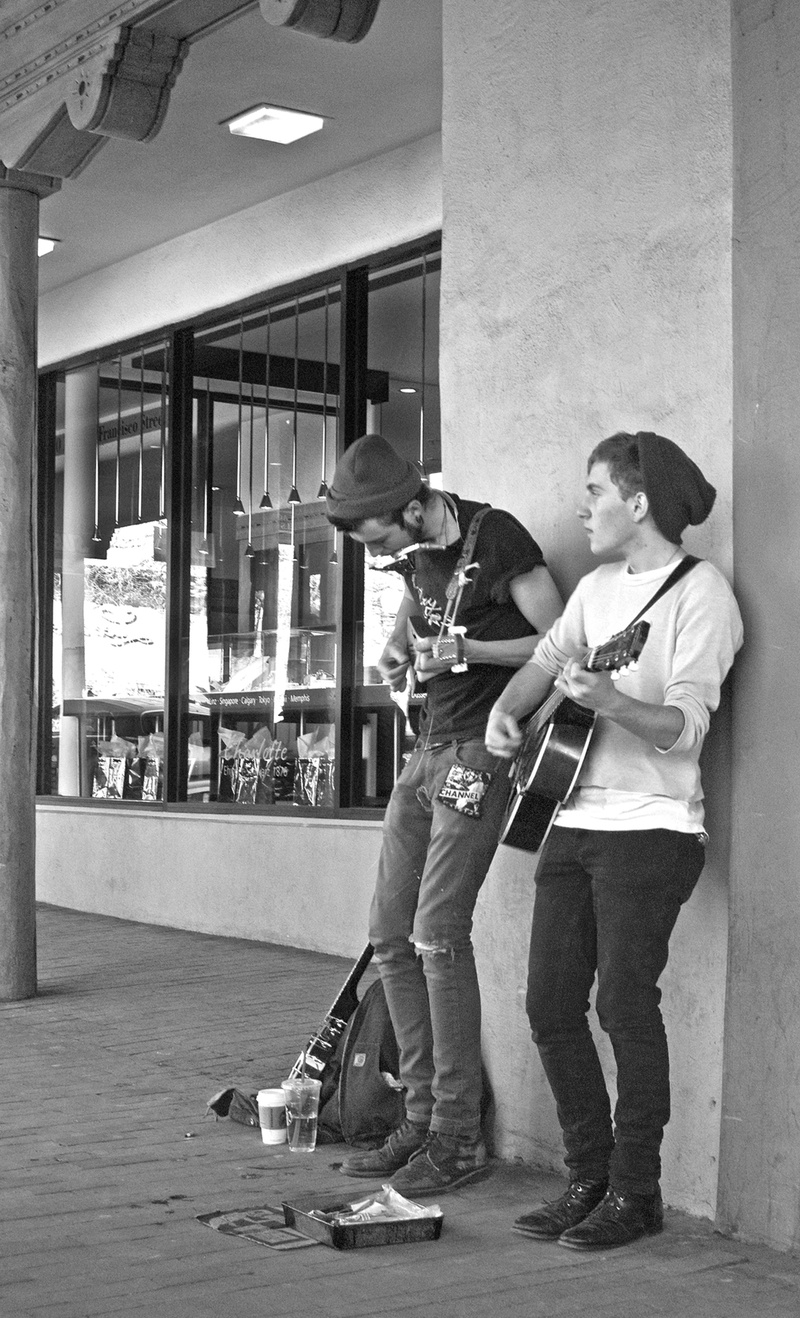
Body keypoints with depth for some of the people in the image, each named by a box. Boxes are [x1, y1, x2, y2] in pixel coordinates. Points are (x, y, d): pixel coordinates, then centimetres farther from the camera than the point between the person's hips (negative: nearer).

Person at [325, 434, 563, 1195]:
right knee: (391, 936, 6)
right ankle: (422, 1119, 14)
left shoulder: (495, 538, -12)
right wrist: (396, 650, 11)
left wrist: (464, 652, -20)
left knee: (439, 933, -14)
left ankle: (458, 1138, -6)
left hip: (480, 749, -9)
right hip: (428, 750, 9)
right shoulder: (415, 550, 10)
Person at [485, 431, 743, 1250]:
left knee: (624, 1004, -7)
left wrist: (605, 699, -33)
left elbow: (684, 730, -17)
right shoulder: (596, 588, 16)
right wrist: (504, 713, 4)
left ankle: (635, 1194, 7)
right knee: (550, 1004, 7)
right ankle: (588, 1178, 19)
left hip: (648, 828, -8)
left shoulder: (700, 594, -9)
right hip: (573, 820, 8)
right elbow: (544, 659, 24)